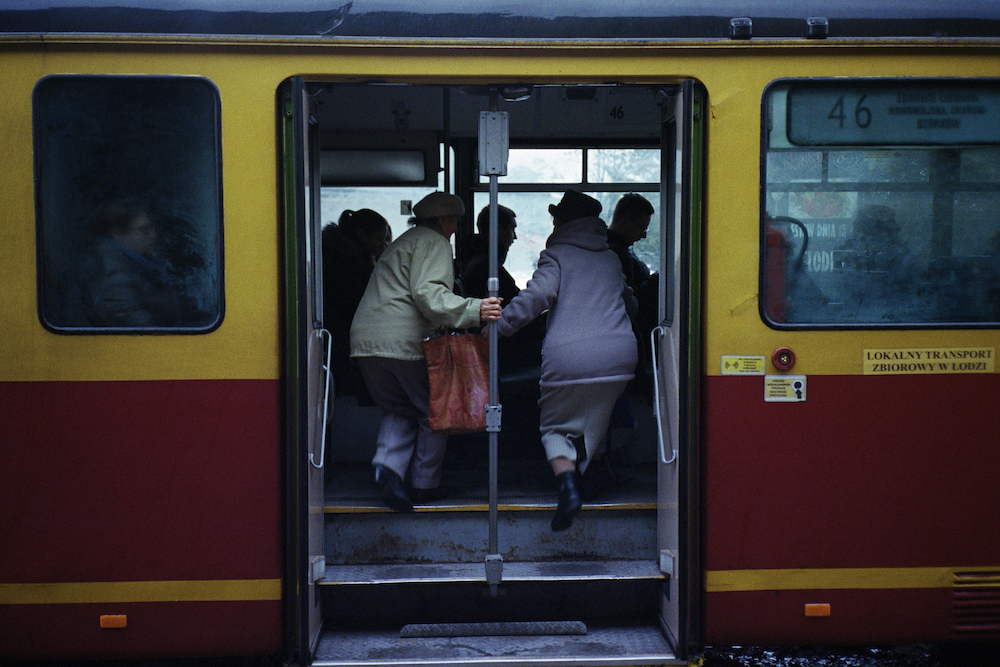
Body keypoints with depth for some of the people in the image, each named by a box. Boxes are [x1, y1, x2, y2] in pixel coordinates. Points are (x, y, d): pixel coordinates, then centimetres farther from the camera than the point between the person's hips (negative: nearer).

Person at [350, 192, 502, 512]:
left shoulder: (401, 244, 29)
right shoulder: (434, 243, -1)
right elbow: (427, 293, -18)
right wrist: (473, 309, -28)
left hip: (365, 341, 8)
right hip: (406, 341, -8)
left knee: (399, 410, 20)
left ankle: (388, 464, -6)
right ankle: (425, 484, 14)